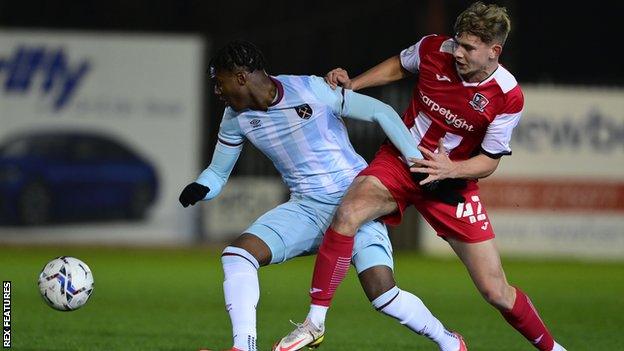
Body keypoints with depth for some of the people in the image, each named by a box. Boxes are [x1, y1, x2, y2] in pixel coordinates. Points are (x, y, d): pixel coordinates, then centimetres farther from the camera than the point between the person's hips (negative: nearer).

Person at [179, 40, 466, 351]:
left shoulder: (310, 90, -17)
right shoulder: (236, 116, 0)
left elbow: (381, 112, -11)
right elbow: (218, 172, 13)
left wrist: (419, 163, -15)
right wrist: (199, 189, -12)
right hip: (306, 208, 5)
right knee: (237, 254, -17)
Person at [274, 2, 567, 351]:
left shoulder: (509, 97, -19)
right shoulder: (434, 49, -13)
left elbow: (489, 161, -10)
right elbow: (399, 66, 12)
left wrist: (449, 169, -29)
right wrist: (351, 84, 1)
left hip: (453, 178, -1)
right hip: (399, 161, 1)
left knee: (496, 291, -3)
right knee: (347, 213, -30)